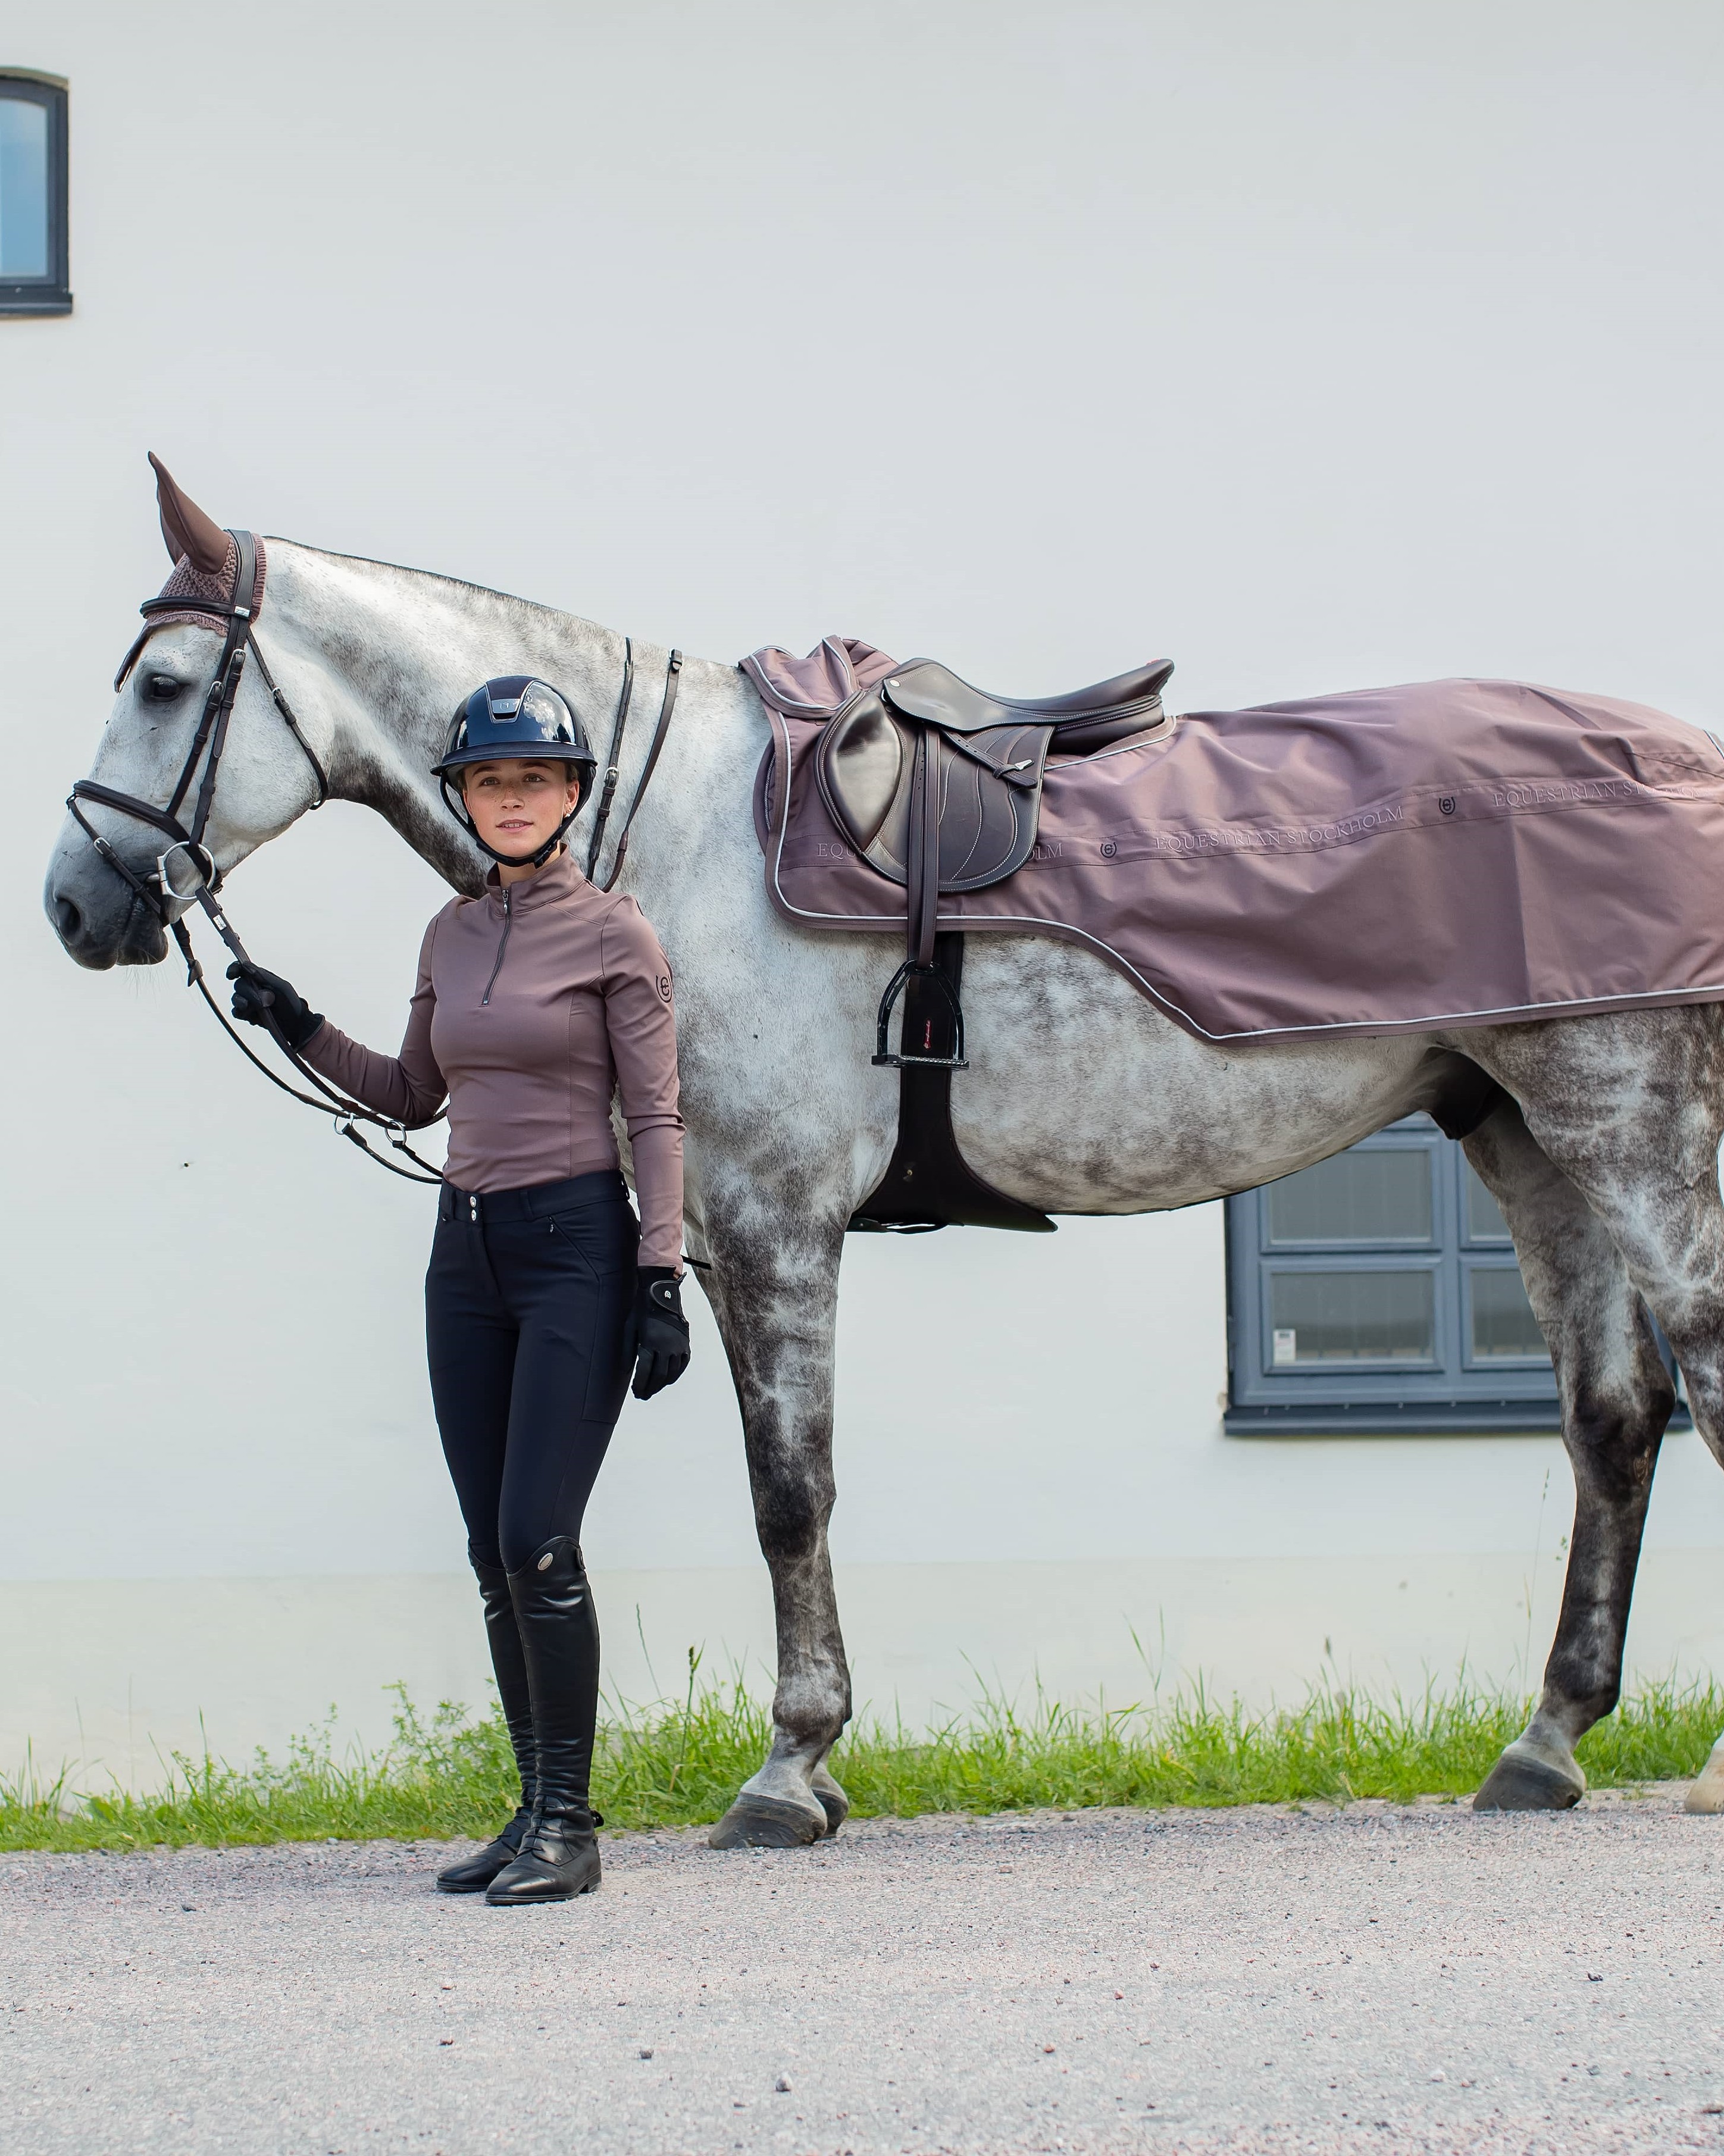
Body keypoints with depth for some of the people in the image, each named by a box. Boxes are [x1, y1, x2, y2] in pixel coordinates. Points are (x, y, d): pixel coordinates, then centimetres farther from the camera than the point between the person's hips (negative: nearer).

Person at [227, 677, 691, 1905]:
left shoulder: (614, 935, -5)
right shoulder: (453, 936, 12)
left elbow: (656, 1118, -6)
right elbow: (414, 1096, 23)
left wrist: (662, 1280, -13)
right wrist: (303, 1033, 10)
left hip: (576, 1246, -6)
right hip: (467, 1250, 6)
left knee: (538, 1542, -13)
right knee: (495, 1557, 6)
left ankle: (569, 1823, -6)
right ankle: (538, 1813, 13)